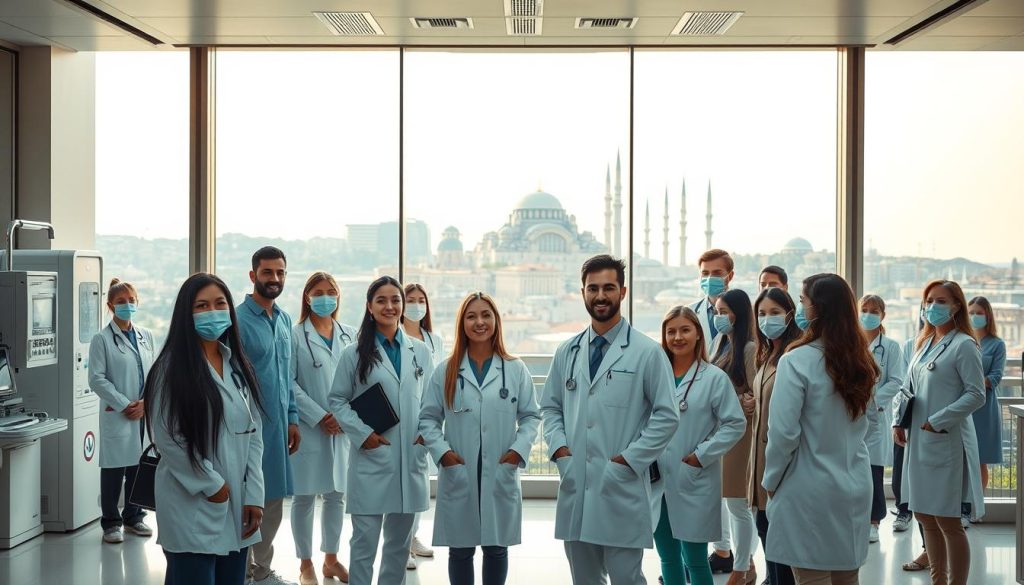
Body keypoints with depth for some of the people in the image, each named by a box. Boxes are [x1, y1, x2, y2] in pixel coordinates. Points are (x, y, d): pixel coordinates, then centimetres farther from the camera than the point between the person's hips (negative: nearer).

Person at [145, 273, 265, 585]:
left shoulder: (239, 366, 12)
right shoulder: (171, 367, -7)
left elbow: (254, 434, 9)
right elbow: (168, 438, -12)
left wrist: (253, 496, 1)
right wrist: (211, 484, -10)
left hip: (236, 507, 6)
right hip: (193, 507, -6)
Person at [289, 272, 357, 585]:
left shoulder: (350, 335, 8)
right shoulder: (295, 335, -3)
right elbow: (289, 383, -8)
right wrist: (319, 416, -13)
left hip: (343, 427, 4)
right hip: (308, 427, -4)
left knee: (337, 494, 11)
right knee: (305, 496, 2)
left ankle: (331, 559, 24)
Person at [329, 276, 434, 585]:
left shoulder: (420, 351, 8)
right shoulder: (354, 353, 0)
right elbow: (337, 400, 0)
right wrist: (362, 434, -11)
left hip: (411, 458, 3)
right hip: (371, 459, -3)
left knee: (400, 539, 13)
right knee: (365, 541, -1)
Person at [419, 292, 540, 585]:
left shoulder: (516, 369, 4)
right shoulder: (446, 371, 3)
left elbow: (531, 416, 5)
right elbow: (428, 418, 4)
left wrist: (520, 448, -10)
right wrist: (441, 451, -10)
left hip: (501, 476, 0)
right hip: (458, 476, 0)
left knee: (496, 548, 10)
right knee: (460, 550, 8)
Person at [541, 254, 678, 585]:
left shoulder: (647, 352, -4)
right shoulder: (567, 352, 10)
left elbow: (667, 416, -5)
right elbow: (550, 407, 16)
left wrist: (629, 459, -10)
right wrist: (559, 447, -1)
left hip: (622, 489, -4)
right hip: (574, 487, 4)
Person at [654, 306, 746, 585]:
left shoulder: (715, 378, -4)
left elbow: (735, 424, -6)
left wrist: (701, 456, -12)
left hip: (695, 482, -4)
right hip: (657, 481, 4)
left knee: (695, 560, 2)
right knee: (668, 558, 13)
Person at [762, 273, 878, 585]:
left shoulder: (798, 361, -16)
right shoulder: (861, 362, 5)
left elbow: (783, 433, -16)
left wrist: (771, 480, -3)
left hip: (809, 489, -6)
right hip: (855, 487, 7)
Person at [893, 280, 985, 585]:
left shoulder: (963, 345, -10)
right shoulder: (925, 343, 14)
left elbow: (976, 395, -15)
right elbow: (908, 388, 18)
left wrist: (938, 421, -17)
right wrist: (899, 422, 5)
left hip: (947, 442, -8)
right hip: (919, 441, 8)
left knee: (948, 521, -4)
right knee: (925, 515, 15)